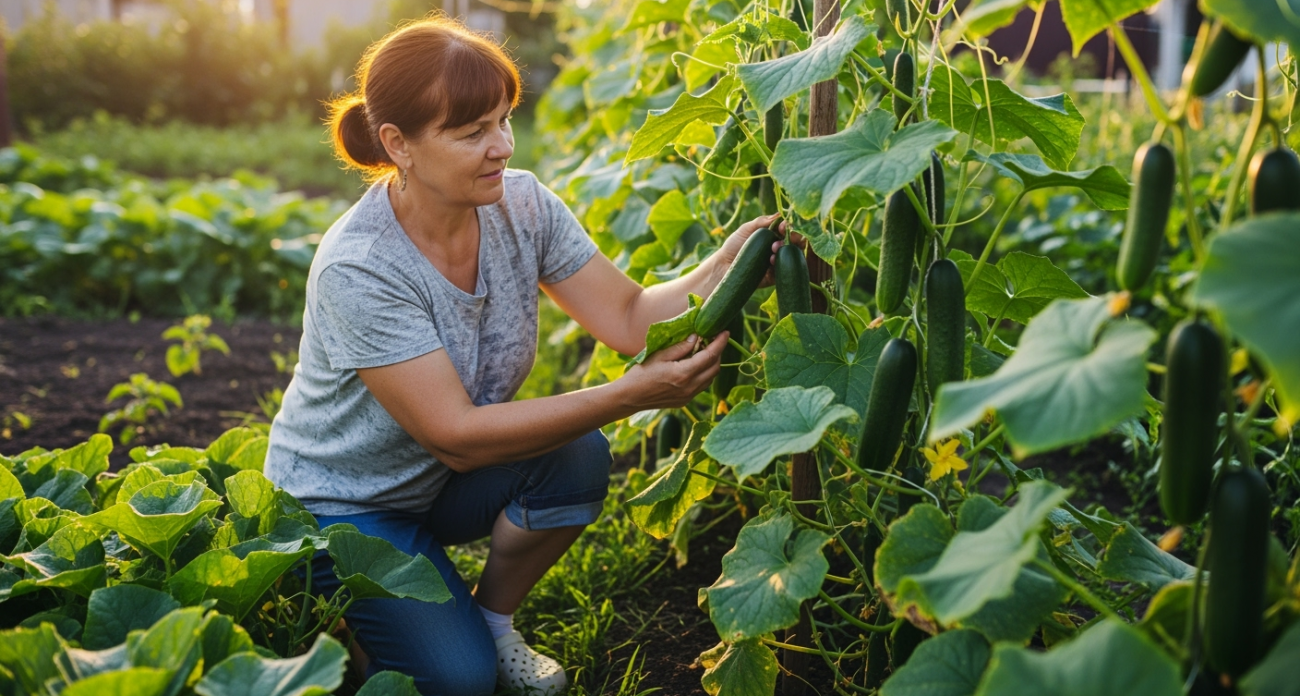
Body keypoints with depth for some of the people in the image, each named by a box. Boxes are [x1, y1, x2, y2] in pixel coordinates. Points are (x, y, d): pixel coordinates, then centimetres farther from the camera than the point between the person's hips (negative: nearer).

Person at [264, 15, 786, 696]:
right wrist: (631, 394, -40)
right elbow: (455, 435, -33)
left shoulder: (521, 204, -13)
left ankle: (492, 618, 2)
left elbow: (629, 319, -15)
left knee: (578, 458, -24)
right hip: (343, 504, -5)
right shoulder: (356, 269, -31)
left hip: (443, 481, 5)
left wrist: (721, 268, -35)